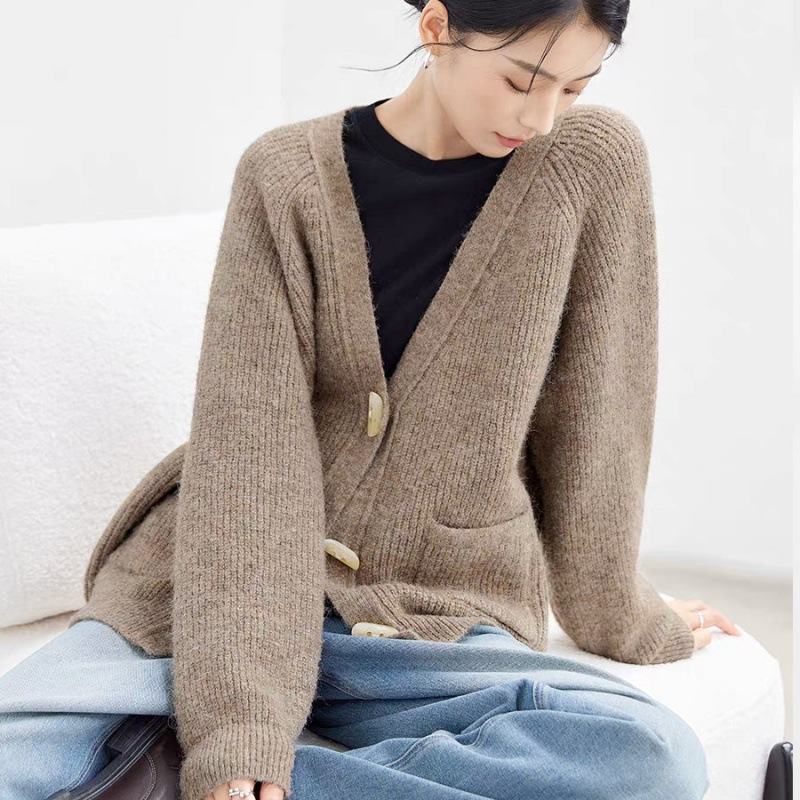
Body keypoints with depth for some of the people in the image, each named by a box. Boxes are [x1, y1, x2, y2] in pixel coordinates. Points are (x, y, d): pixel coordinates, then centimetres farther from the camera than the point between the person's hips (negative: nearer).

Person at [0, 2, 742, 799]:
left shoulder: (597, 163, -3)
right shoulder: (287, 175, -5)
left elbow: (595, 429, 3)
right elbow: (248, 442, -14)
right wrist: (238, 726, -23)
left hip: (435, 619, 3)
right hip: (225, 585, -2)